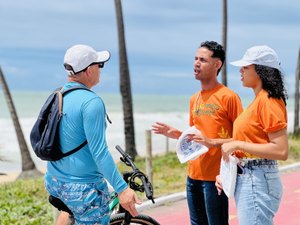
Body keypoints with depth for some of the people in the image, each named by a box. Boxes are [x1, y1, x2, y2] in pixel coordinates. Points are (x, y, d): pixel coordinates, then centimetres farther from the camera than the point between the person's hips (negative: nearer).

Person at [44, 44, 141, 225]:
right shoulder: (91, 102, -20)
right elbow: (99, 151, -25)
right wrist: (122, 189, -25)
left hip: (53, 182, 8)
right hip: (83, 187, -8)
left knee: (72, 209, 36)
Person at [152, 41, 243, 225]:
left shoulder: (228, 97, -9)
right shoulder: (195, 99, 14)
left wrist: (212, 142, -20)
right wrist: (174, 133, 5)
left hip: (215, 177, -7)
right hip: (193, 175, 7)